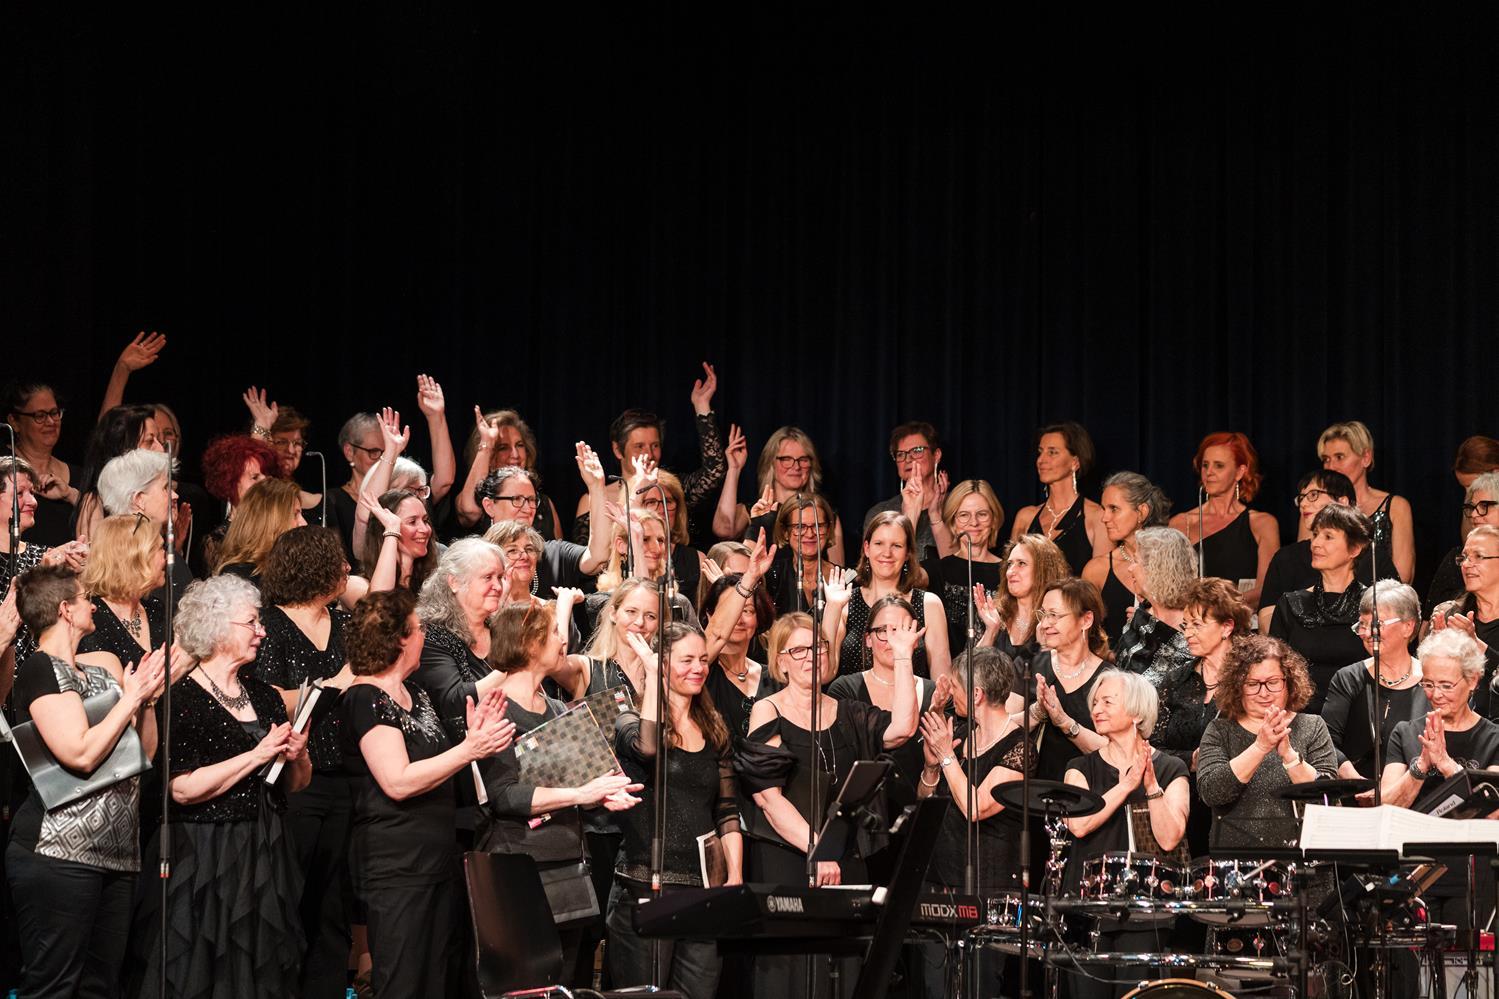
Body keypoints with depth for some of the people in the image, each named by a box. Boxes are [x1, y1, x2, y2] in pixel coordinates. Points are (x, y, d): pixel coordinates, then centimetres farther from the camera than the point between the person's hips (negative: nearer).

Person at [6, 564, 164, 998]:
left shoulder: (99, 674, 19)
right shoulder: (41, 670, -7)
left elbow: (145, 754, 21)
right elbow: (81, 753, -18)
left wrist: (147, 697, 6)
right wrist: (131, 697, -8)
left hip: (115, 856, 9)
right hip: (59, 855, -9)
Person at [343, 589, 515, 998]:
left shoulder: (413, 693, 16)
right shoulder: (366, 700, -13)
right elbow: (398, 782, -22)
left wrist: (474, 734, 4)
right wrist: (469, 749, -22)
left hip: (438, 857, 9)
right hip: (396, 867, -9)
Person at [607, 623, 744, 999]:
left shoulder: (715, 733, 16)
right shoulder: (631, 721, 1)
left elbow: (727, 813, 15)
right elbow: (647, 747, -24)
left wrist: (735, 878, 4)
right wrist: (652, 673, -15)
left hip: (705, 888, 4)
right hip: (645, 885, -4)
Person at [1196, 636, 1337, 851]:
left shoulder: (1312, 727, 10)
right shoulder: (1219, 731, 9)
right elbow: (1209, 793, -7)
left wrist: (1289, 754, -16)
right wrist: (1260, 747, -16)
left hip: (1300, 857, 0)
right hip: (1234, 856, 0)